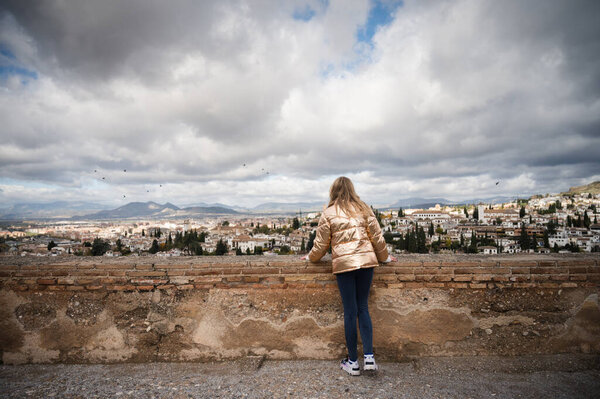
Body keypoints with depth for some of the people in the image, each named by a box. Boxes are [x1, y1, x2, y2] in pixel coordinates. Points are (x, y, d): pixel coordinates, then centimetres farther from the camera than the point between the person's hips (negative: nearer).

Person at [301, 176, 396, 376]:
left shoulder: (328, 213, 0)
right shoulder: (364, 209, 7)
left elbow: (321, 244, 5)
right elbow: (377, 236, 10)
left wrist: (311, 257, 24)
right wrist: (384, 257, 25)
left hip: (343, 263, -2)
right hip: (366, 261, 3)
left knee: (350, 311, 5)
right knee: (363, 308, 13)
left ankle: (353, 362, 15)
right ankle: (369, 357, 8)